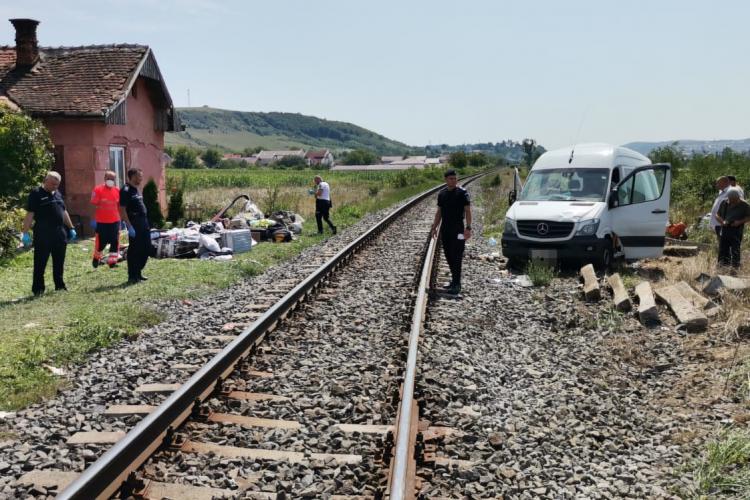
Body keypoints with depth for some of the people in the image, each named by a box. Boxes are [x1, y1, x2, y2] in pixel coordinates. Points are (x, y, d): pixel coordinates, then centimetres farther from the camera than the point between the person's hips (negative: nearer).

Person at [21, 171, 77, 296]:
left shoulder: (58, 194, 15)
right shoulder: (36, 194, -6)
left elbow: (64, 212, 23)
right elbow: (30, 214, -11)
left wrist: (71, 228, 21)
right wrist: (25, 233, -16)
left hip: (60, 233, 6)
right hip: (43, 234, -6)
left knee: (59, 262, 11)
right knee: (40, 262, -1)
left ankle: (60, 285, 21)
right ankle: (38, 289, 5)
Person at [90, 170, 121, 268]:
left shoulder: (117, 191, 5)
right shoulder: (98, 190, -7)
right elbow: (94, 205, -6)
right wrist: (94, 220, -10)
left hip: (114, 221, 4)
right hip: (101, 221, -4)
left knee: (115, 242, 1)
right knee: (101, 242, 5)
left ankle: (112, 260, 8)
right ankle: (96, 257, 30)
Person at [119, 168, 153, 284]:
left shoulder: (135, 189, 16)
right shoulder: (126, 191, -13)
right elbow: (122, 210, -17)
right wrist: (129, 226, -21)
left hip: (143, 224, 10)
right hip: (134, 225, -10)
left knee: (147, 249, 13)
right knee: (134, 250, -3)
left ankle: (138, 272, 25)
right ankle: (132, 277, 5)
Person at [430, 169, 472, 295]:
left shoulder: (462, 193, -7)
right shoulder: (442, 193, 10)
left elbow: (468, 211, -9)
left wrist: (468, 228, -18)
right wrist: (434, 226, 11)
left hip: (457, 229, -6)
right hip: (445, 229, 6)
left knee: (456, 257, -8)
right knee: (449, 256, 11)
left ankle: (456, 285, -5)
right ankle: (454, 281, 22)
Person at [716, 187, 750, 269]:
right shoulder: (724, 203, 5)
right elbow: (717, 215, 11)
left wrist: (740, 222, -16)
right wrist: (722, 221, -9)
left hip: (737, 232, -4)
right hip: (724, 231, 4)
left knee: (735, 251, -4)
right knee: (723, 250, 5)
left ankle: (735, 267, 3)